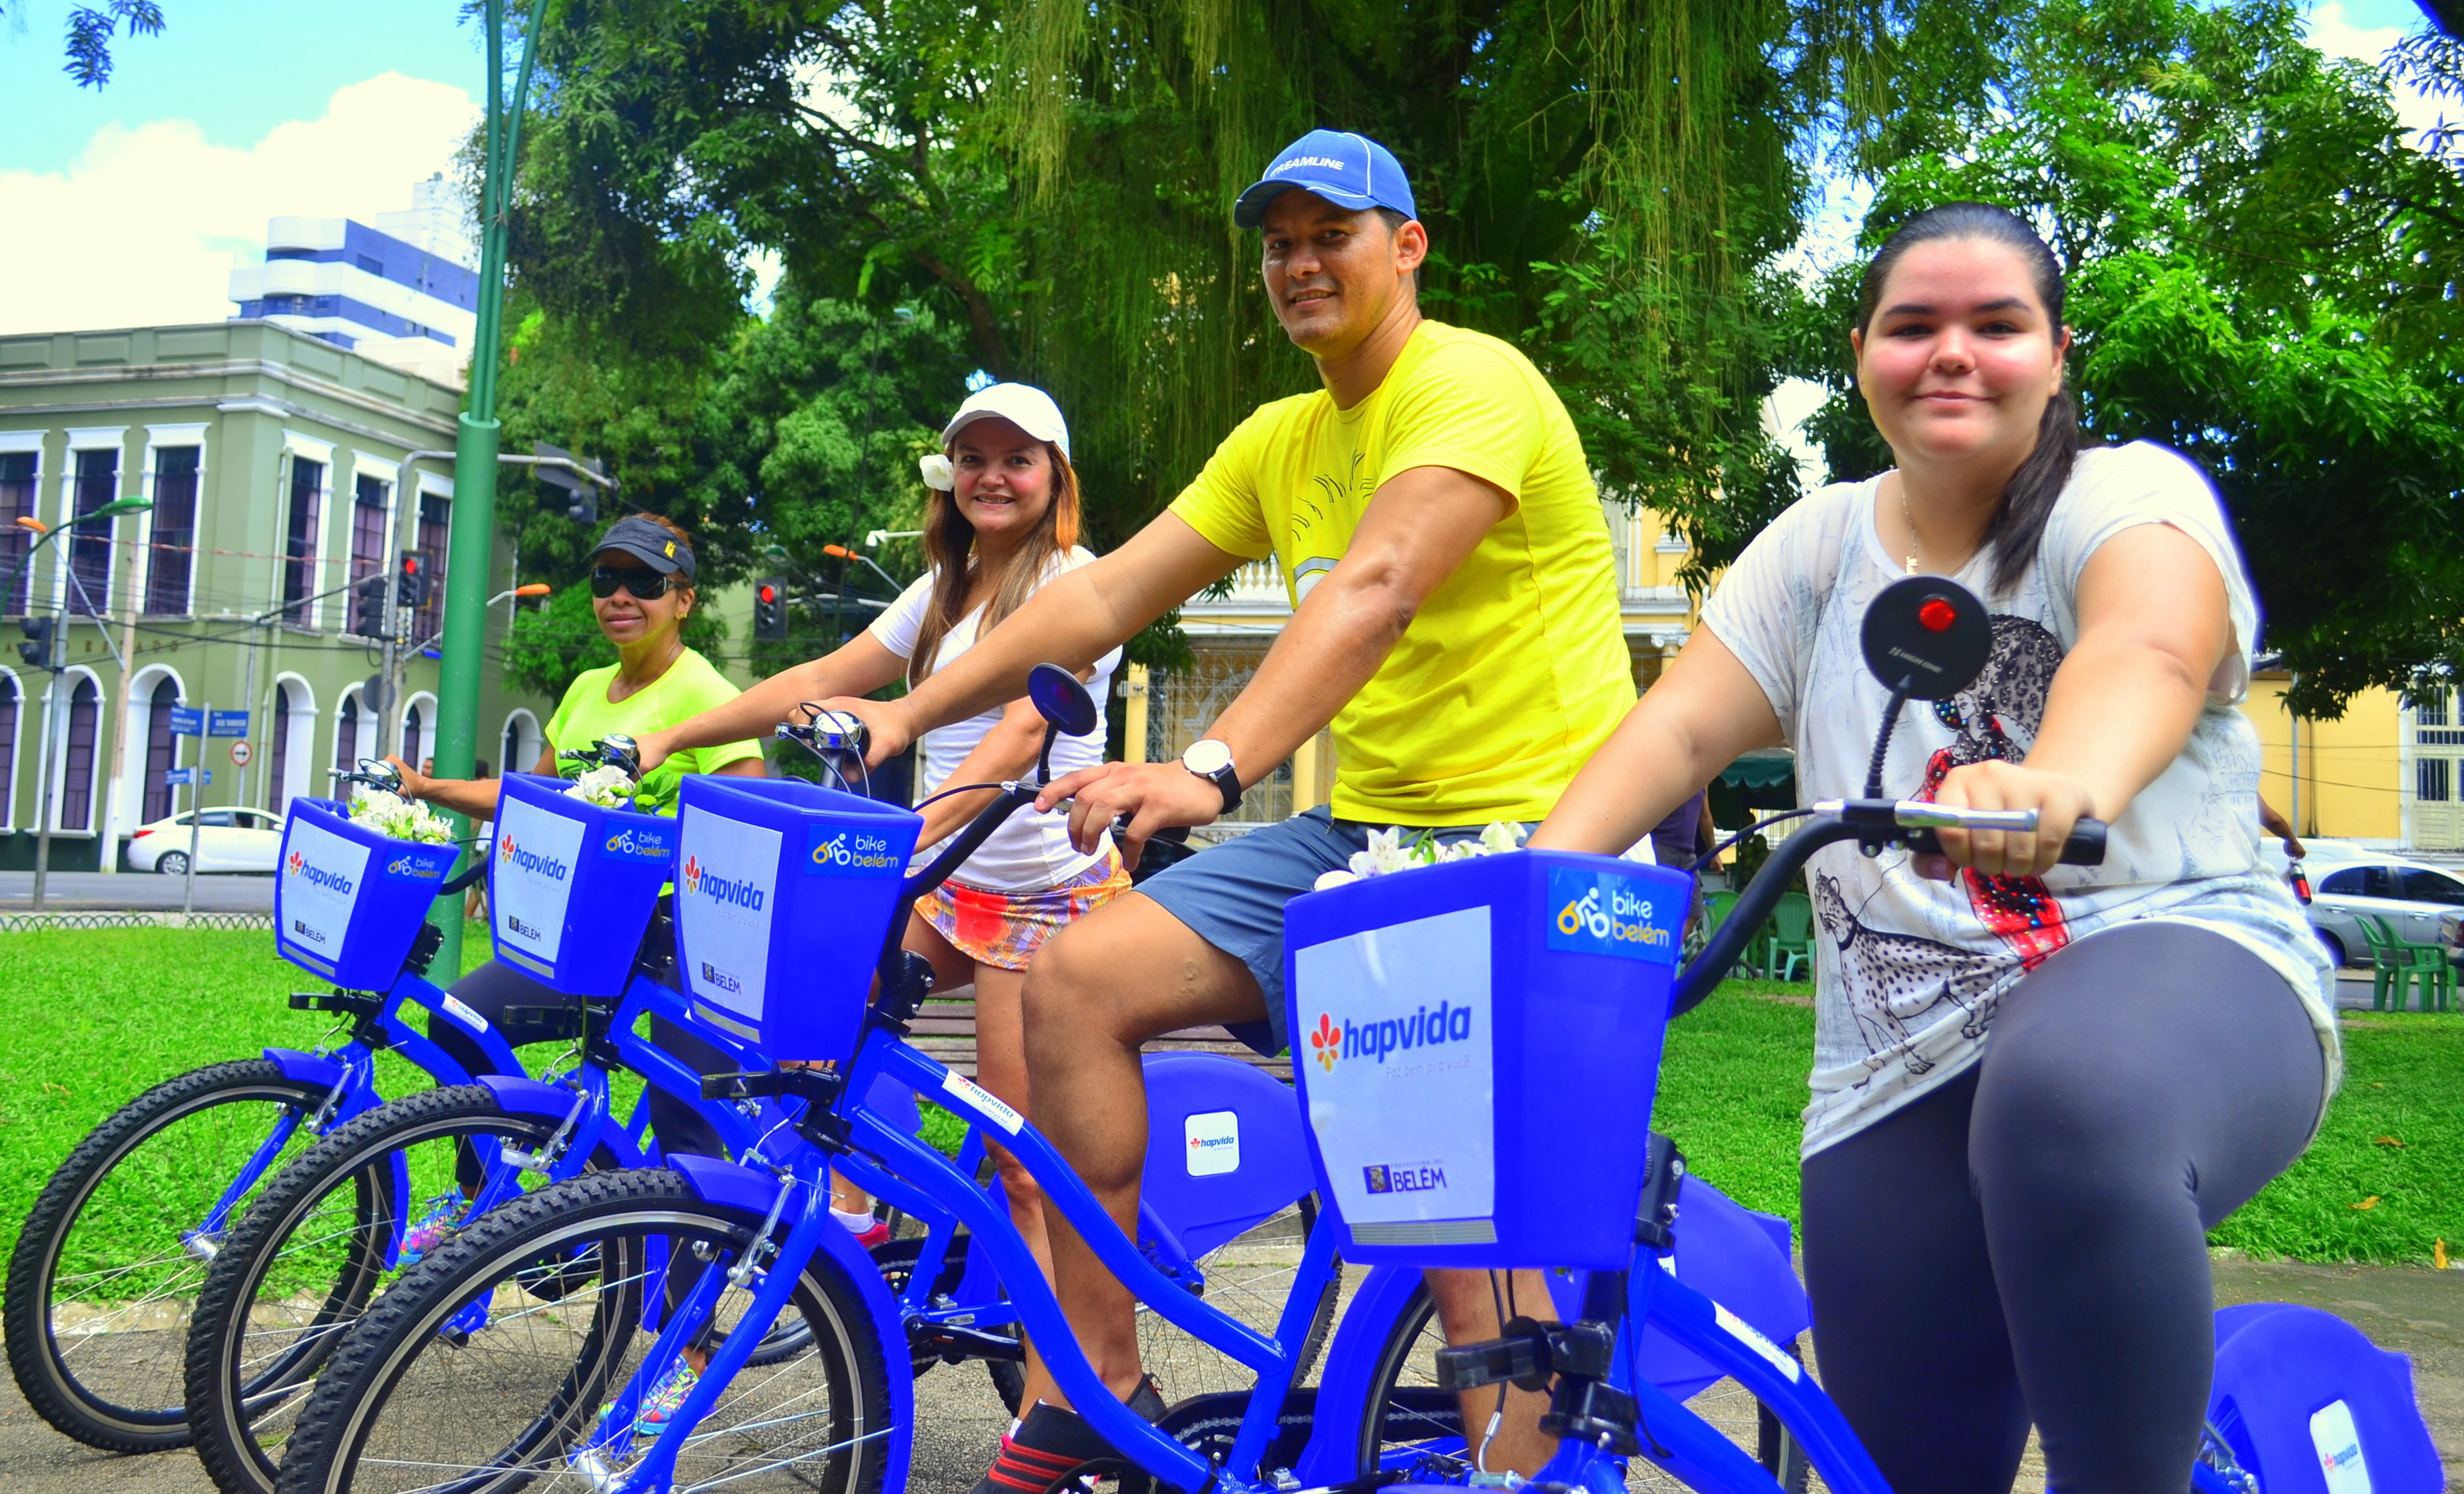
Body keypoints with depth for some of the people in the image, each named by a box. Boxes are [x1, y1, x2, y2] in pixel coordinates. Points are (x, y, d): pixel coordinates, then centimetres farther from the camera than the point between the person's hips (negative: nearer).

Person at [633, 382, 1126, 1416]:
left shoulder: (1078, 582, -9)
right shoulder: (944, 591, 15)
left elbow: (1022, 729, -25)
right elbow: (819, 683, 11)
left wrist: (922, 824, -40)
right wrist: (670, 737, 4)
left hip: (1046, 892, -7)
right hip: (952, 884, 8)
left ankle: (1050, 1404, 3)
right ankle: (846, 1212, -1)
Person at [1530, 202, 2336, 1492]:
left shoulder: (2132, 497, -3)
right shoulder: (1819, 544, 10)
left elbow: (2150, 652, -25)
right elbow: (1679, 726, -1)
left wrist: (2063, 783, -49)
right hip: (1903, 1069, 4)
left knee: (2069, 1106, -40)